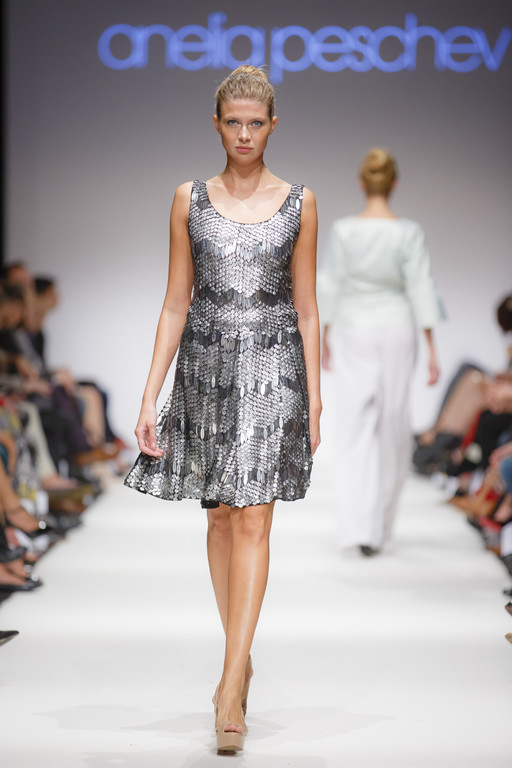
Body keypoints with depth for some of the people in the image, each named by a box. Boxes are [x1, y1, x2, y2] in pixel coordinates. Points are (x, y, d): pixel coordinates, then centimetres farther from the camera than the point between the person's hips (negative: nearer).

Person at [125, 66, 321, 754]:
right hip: (206, 365, 2)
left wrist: (315, 399, 4)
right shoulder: (190, 200, 5)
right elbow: (176, 304, 6)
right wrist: (150, 395, 0)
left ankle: (231, 690, -10)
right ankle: (241, 656, 25)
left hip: (272, 369, -2)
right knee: (220, 516, 9)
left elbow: (306, 309, 6)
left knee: (252, 522, -9)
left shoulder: (298, 204, 3)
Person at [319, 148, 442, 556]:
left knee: (356, 430, 1)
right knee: (393, 426, 15)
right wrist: (432, 349, -5)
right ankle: (381, 517, 26)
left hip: (353, 331, 0)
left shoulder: (344, 230, -7)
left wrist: (325, 337, 10)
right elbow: (421, 290, -9)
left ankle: (361, 527, -10)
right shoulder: (409, 232, -9)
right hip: (396, 329, 0)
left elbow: (331, 287, -3)